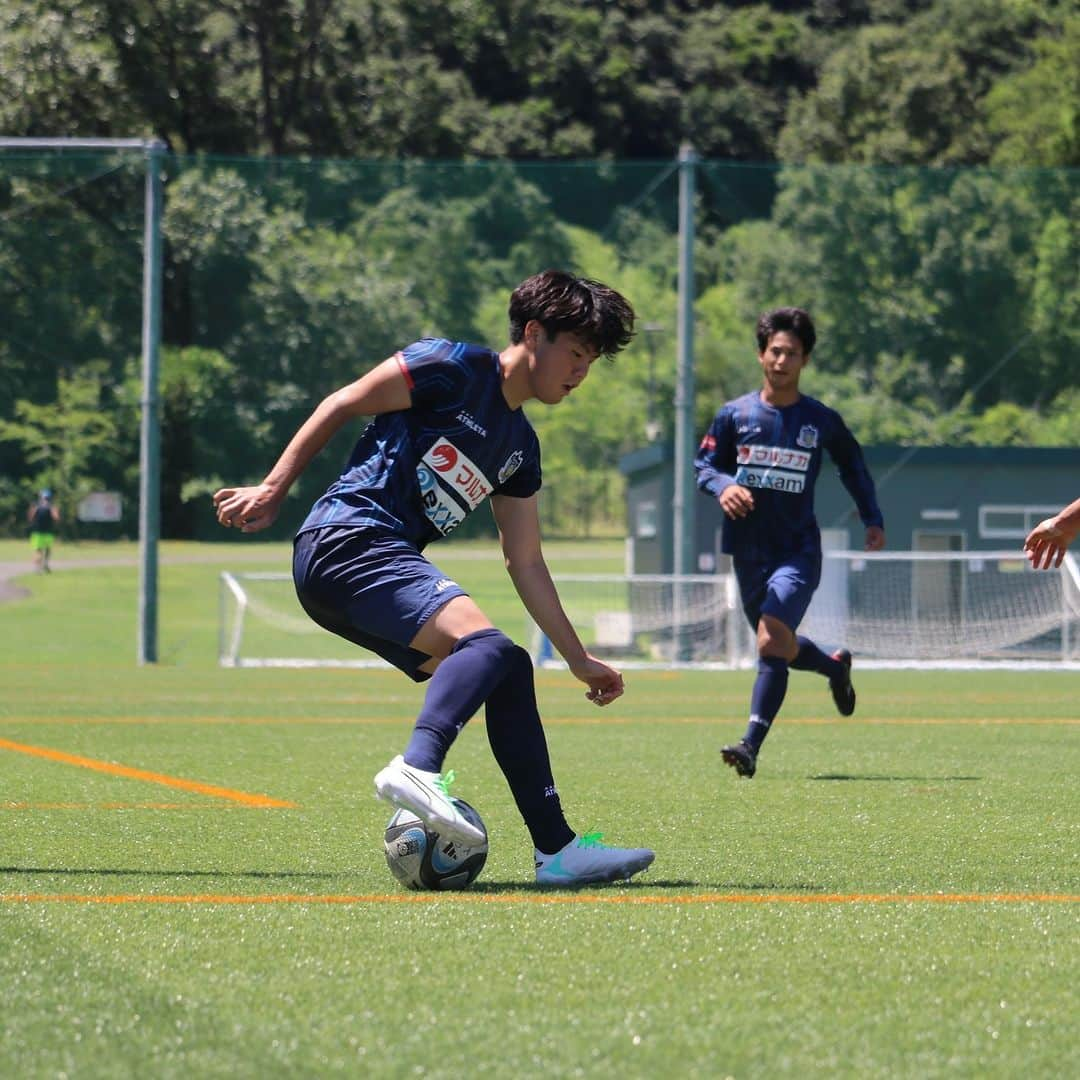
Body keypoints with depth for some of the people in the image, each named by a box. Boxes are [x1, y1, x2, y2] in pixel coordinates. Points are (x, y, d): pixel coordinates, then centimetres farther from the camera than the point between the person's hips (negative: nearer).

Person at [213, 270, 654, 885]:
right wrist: (274, 491, -4)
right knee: (486, 642, -27)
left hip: (386, 564, 9)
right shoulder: (455, 368, -3)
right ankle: (418, 768, -49)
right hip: (348, 539, -9)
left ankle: (558, 850, 0)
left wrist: (578, 658, 23)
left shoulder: (521, 448, 22)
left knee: (510, 671, 3)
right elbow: (342, 405, -1)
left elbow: (526, 563, 25)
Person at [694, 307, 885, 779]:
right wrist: (722, 486, -17)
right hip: (748, 551, 3)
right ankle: (836, 667, 49)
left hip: (798, 550, -3)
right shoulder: (734, 415, 2)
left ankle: (751, 744, -24)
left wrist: (872, 519, 13)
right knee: (780, 647, 16)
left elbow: (853, 466, 18)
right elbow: (704, 465, 6)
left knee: (772, 640, -22)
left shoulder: (822, 421, 1)